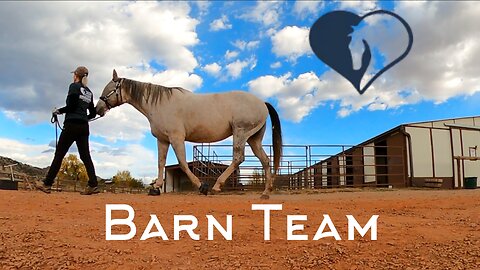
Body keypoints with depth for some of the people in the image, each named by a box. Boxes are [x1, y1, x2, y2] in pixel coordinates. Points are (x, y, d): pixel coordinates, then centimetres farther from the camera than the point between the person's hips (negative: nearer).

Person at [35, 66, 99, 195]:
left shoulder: (74, 86, -3)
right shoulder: (89, 92, 16)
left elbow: (71, 105, -15)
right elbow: (93, 113, 17)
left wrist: (58, 111, 0)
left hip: (72, 125, -6)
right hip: (84, 127, 6)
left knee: (59, 154, 1)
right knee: (85, 156, 4)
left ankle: (47, 184, 7)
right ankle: (93, 185, -5)